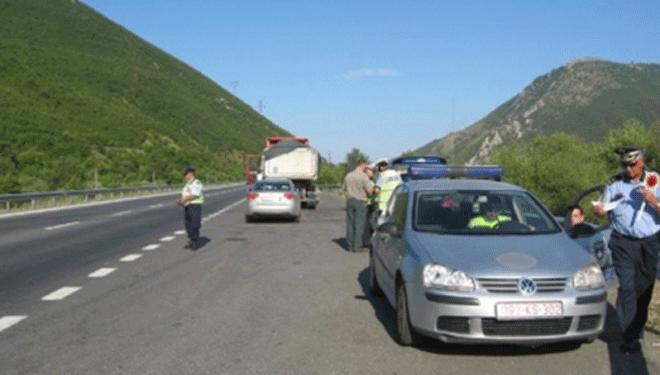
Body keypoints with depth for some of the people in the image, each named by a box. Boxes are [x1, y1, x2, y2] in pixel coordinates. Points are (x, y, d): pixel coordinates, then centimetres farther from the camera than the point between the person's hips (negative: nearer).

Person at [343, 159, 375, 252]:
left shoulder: (348, 176, 5)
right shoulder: (364, 176, -13)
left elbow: (345, 189, 14)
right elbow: (370, 190, -13)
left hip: (350, 201, 5)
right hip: (360, 201, -5)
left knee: (350, 224, 9)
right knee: (359, 224, 0)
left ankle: (350, 245, 13)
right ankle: (357, 246, 1)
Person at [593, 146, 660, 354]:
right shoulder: (615, 183, 3)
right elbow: (602, 208, 8)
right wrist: (598, 210, -15)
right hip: (624, 243, -2)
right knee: (627, 288, -11)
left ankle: (638, 328, 26)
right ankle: (630, 338, -10)